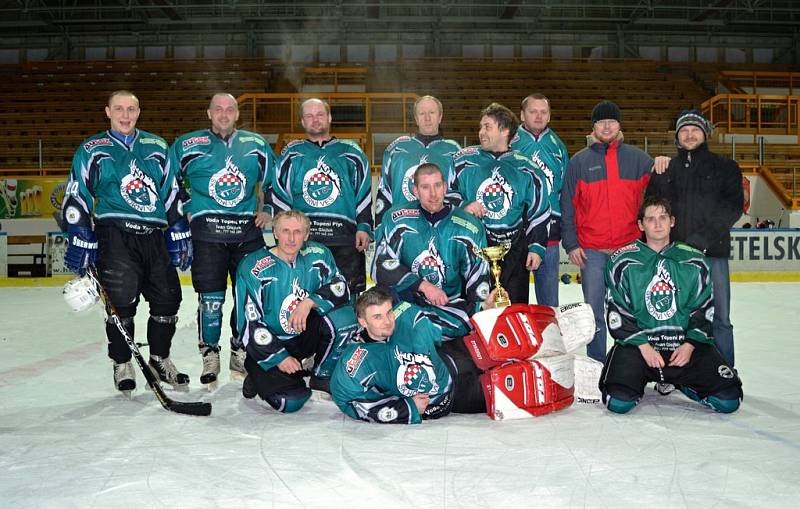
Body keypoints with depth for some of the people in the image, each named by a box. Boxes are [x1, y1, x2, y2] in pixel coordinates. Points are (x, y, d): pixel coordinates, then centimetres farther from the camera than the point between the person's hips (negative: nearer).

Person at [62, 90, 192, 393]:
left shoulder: (156, 147, 16)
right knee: (121, 301, -8)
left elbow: (171, 194, 17)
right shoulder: (92, 150, 7)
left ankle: (159, 359, 21)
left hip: (154, 235, 4)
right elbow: (76, 198, 3)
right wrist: (80, 241, -5)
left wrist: (179, 235, 11)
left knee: (168, 297, 3)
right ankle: (122, 365, 11)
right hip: (114, 235, -3)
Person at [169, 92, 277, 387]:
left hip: (247, 230, 2)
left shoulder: (256, 145, 11)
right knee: (210, 299, -3)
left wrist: (268, 209, 9)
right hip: (207, 230, -2)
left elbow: (274, 180, 20)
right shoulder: (187, 145, 5)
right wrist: (184, 210, 5)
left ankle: (240, 354, 21)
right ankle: (209, 357, 13)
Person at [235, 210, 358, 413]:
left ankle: (322, 376, -2)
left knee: (343, 317, -24)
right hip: (269, 345, -3)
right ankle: (258, 376, 13)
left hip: (305, 337, 4)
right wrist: (279, 358, -18)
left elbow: (341, 287, -11)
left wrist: (310, 301, -28)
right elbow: (249, 324, -15)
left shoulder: (318, 254, -4)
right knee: (291, 402, -22)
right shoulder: (253, 268, -16)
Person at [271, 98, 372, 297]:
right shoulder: (291, 154, 14)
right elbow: (279, 195, 12)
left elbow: (364, 193, 10)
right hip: (302, 237, 1)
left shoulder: (351, 152, 13)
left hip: (344, 236, 0)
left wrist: (364, 226, 0)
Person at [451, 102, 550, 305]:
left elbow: (538, 212, 8)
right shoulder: (464, 160, 3)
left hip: (514, 252, 1)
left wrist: (536, 247, 2)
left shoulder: (527, 169, 5)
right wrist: (463, 205, -9)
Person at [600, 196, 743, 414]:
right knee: (619, 402, -23)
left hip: (685, 342, 2)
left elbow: (704, 309, 8)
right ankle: (639, 378, 13)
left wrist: (690, 344, -6)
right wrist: (642, 345, -11)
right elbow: (616, 312, -2)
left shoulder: (694, 261, 8)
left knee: (728, 400, -13)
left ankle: (683, 382, 18)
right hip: (636, 342, -2)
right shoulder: (622, 261, 0)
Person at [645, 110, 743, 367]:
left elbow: (733, 205, -4)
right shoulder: (664, 170, 15)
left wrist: (705, 236, -16)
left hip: (713, 253, -2)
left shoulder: (724, 167, 9)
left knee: (719, 319, 1)